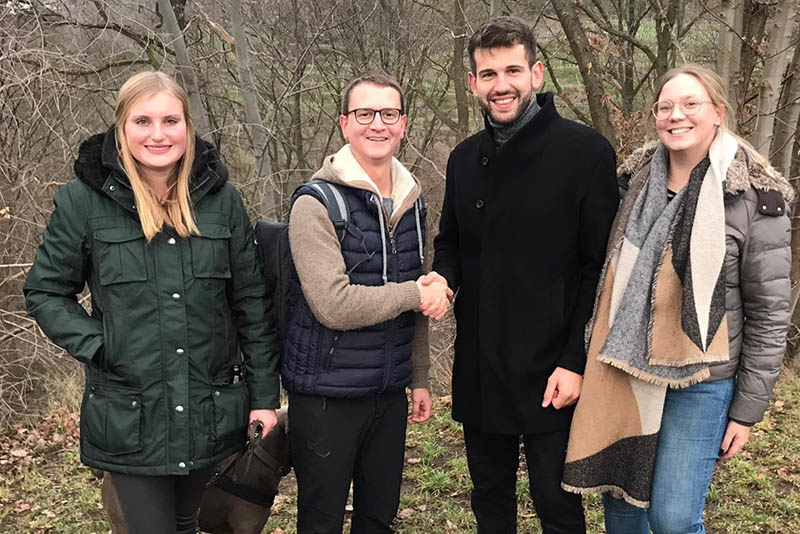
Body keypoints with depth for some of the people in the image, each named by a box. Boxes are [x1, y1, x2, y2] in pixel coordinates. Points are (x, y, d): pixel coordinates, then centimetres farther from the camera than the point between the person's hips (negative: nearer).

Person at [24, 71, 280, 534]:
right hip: (130, 418, -2)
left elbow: (251, 302, 3)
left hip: (214, 413, 2)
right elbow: (45, 293, 3)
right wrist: (98, 348, -11)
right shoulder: (83, 199, -6)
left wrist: (265, 396, 2)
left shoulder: (220, 197, -1)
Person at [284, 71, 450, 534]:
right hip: (326, 395, -6)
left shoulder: (412, 200, 8)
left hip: (390, 392, 6)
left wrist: (420, 378, 15)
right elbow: (334, 305, -23)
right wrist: (415, 294, -15)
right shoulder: (317, 203, -14)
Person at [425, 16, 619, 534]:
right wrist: (443, 276, -4)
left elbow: (601, 267, -11)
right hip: (479, 369, 5)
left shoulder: (585, 151, -10)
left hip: (550, 372, -5)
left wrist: (576, 361, -14)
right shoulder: (465, 159, 8)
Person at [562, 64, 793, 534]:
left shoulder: (753, 198, -10)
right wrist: (602, 361, 13)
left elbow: (769, 312, -7)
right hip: (626, 371, 5)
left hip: (699, 381, -5)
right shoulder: (638, 180, 5)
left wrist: (748, 409, -7)